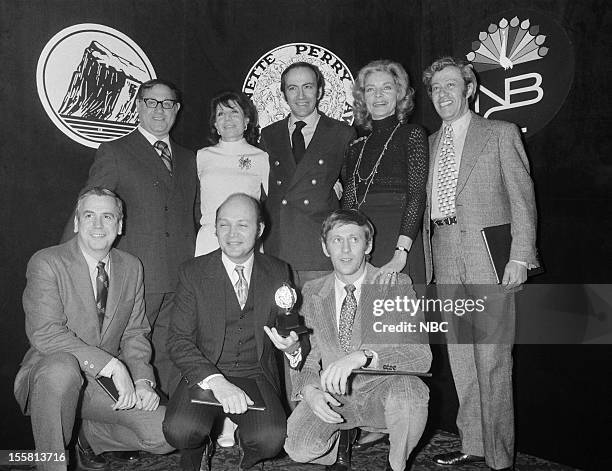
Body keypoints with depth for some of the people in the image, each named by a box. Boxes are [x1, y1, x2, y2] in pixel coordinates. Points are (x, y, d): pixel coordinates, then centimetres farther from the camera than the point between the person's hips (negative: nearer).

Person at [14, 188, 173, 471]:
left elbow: (135, 334, 9)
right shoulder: (46, 263, -10)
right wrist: (112, 365, -27)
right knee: (62, 367, -39)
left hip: (107, 382, 4)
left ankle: (91, 436, 14)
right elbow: (44, 333, -21)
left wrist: (143, 381, -10)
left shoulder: (131, 267, 7)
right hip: (48, 375, -4)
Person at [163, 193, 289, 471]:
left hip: (256, 376, 1)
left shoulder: (278, 272, 6)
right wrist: (215, 381, -23)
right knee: (179, 430, -29)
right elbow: (178, 341, -7)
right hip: (204, 375, -1)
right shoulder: (193, 273, -1)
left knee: (270, 439, -27)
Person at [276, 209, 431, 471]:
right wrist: (309, 389, -18)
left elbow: (421, 355, -19)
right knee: (299, 449, -23)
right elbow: (306, 356, 6)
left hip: (382, 390, -2)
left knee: (409, 391, -34)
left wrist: (362, 356, -35)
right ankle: (339, 439, 13)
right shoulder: (312, 293, 4)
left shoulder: (396, 285, -7)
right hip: (331, 396, 2)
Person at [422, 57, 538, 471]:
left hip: (487, 254, -5)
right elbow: (427, 201, 15)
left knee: (492, 359, -3)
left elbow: (522, 198, -2)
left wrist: (520, 256, -11)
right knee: (460, 357, 9)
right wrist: (426, 256, 4)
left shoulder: (501, 133, 4)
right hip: (444, 253, 5)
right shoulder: (431, 143, 18)